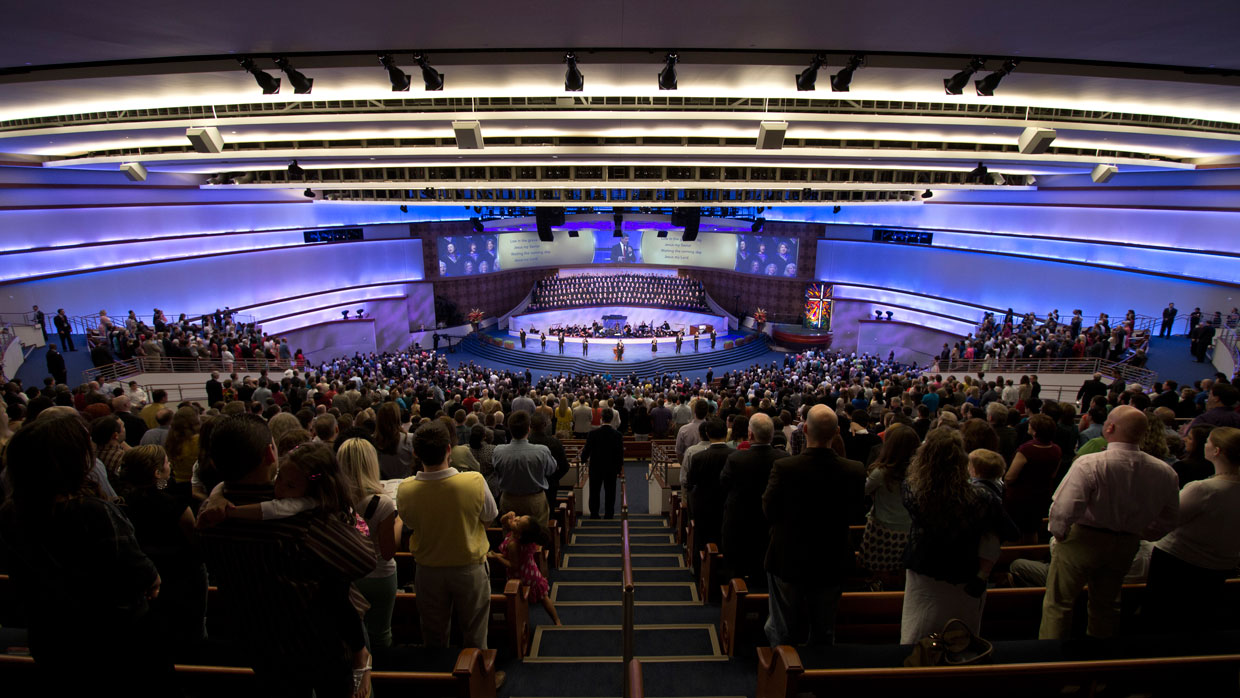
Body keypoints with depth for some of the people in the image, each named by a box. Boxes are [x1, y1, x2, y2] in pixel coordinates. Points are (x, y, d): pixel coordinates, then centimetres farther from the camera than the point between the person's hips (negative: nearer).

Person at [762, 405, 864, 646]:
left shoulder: (784, 467, -25)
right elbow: (855, 513, -2)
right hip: (831, 564, 3)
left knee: (783, 631, 17)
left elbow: (769, 511, -14)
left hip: (787, 562, -2)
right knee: (824, 633, 23)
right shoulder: (854, 471, -17)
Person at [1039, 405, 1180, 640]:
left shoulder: (1089, 464, -26)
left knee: (1057, 604, 9)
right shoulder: (1165, 472, -7)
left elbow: (1063, 510, -30)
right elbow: (1167, 521, 5)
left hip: (1084, 540, -5)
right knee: (1104, 605, 24)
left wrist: (1059, 533, -10)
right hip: (1127, 546, 6)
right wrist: (1138, 535, 21)